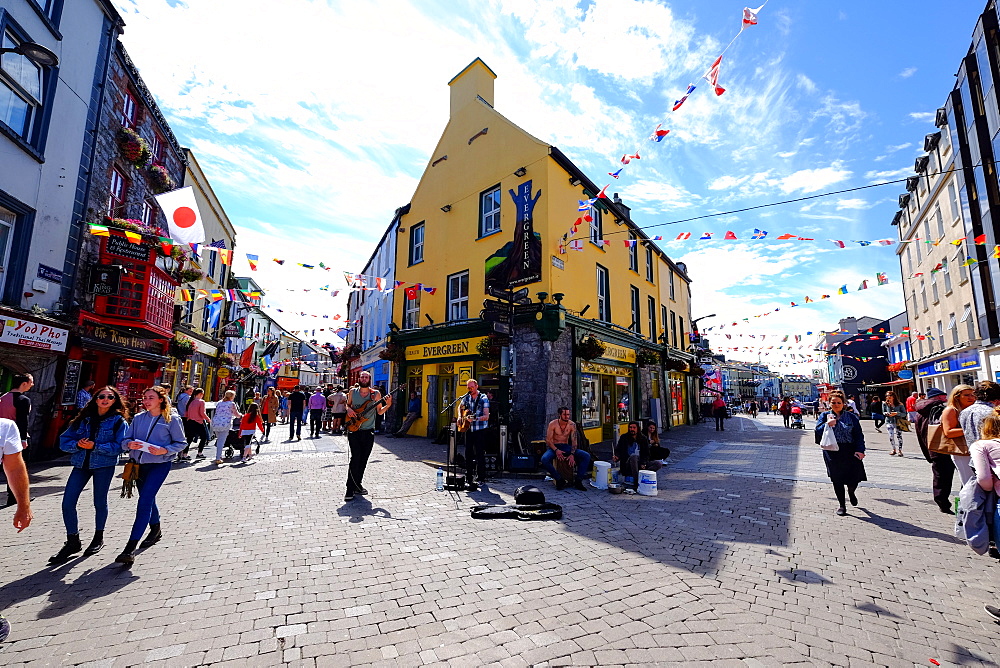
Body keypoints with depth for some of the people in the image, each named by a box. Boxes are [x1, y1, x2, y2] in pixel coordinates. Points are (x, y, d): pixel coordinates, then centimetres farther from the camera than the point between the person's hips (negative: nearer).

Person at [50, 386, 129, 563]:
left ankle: (98, 538, 28)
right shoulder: (82, 419, 8)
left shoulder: (119, 421, -4)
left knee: (100, 502, 7)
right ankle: (73, 542, 16)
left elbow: (119, 446, -13)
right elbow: (64, 441, 6)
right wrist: (77, 444, -14)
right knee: (68, 503, -1)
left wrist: (95, 446, -20)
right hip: (81, 464, 4)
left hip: (104, 465, -4)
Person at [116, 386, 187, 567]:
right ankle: (155, 531, 42)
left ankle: (130, 548, -13)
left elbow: (181, 443, -3)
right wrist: (130, 444, -15)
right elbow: (125, 440, 7)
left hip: (159, 464, -6)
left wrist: (164, 450, -19)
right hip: (139, 464, 6)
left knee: (144, 502, -14)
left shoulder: (172, 419, -7)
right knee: (148, 500, 20)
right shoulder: (138, 418, 7)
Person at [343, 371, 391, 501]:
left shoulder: (375, 394, 0)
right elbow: (348, 404, 18)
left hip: (368, 431, 1)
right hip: (354, 429, -1)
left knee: (363, 460, 8)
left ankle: (357, 485, 24)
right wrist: (348, 409, -4)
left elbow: (380, 411, 1)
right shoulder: (353, 391, 4)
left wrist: (388, 405, -17)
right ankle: (350, 489, -4)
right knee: (356, 458, -11)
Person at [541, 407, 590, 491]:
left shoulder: (572, 425, -2)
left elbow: (574, 440, -5)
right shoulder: (552, 424, -9)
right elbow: (548, 440, -10)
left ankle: (578, 481, -15)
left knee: (586, 456, -18)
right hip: (554, 447, -2)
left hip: (566, 447, 3)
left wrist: (572, 454, -20)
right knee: (544, 459, -36)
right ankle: (559, 480, -20)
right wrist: (556, 450, -26)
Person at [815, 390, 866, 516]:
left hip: (850, 452, 0)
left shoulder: (851, 417, 6)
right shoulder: (825, 416, 5)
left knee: (855, 478, -3)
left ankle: (851, 492, 34)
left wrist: (860, 450, -8)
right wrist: (827, 424, -22)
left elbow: (859, 435, 4)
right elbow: (818, 432, -4)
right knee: (837, 480, 4)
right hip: (832, 453, 0)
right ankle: (842, 505, 21)